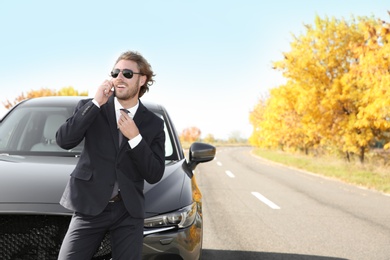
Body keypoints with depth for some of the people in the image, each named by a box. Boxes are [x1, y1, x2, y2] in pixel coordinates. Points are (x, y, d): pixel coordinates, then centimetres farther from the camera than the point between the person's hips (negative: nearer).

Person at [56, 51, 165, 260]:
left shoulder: (153, 123, 5)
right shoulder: (90, 107, 4)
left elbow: (155, 175, 0)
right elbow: (64, 140, -11)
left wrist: (135, 137, -12)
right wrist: (96, 103, -15)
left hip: (129, 211, 1)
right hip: (89, 206, -1)